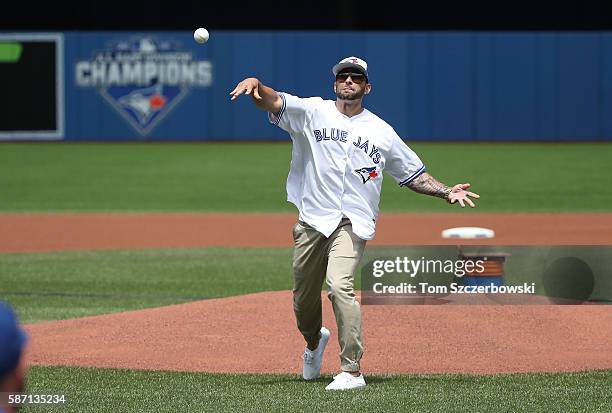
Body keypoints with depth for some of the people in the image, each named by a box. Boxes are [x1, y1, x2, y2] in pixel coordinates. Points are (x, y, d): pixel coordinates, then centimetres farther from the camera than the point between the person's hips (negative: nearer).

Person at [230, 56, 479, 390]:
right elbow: (273, 102, -10)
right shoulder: (312, 112, 7)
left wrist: (446, 192, 3)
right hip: (311, 221, 2)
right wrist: (255, 85, -32)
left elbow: (413, 174, 19)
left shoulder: (382, 132, 12)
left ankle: (352, 371, -21)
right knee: (304, 297, 11)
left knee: (340, 286, -23)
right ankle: (314, 341, 46)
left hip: (353, 223, -2)